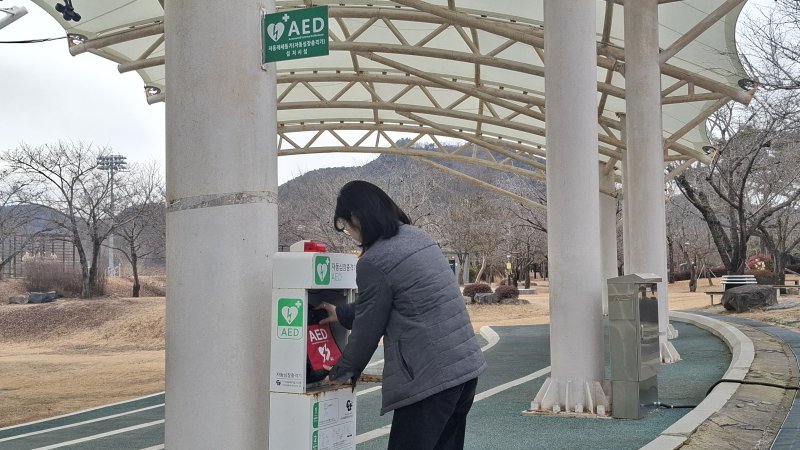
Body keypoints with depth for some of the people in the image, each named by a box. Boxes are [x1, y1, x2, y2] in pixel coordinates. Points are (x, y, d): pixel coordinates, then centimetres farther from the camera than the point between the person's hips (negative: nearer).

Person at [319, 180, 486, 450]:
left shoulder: (373, 263, -13)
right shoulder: (417, 236, 13)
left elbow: (367, 329, -4)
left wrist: (341, 372, 13)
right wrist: (341, 314, 30)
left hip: (429, 379, -9)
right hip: (467, 366, 9)